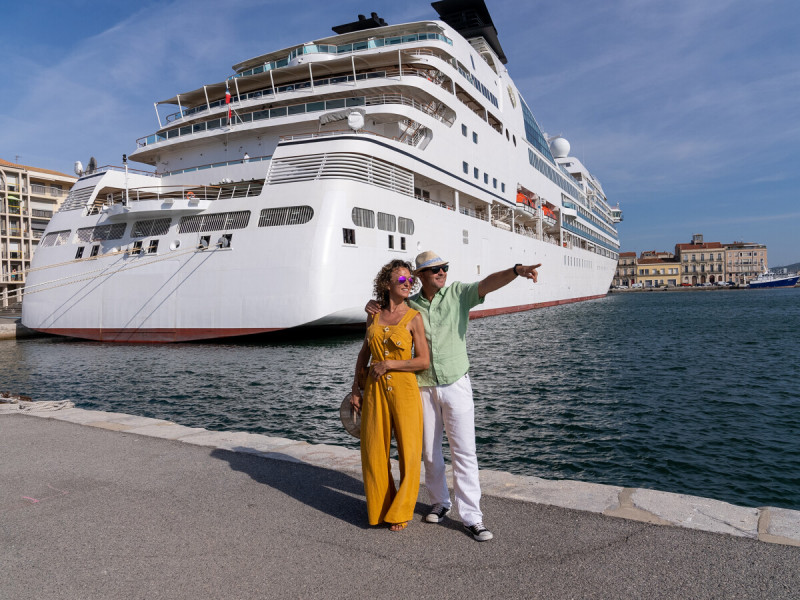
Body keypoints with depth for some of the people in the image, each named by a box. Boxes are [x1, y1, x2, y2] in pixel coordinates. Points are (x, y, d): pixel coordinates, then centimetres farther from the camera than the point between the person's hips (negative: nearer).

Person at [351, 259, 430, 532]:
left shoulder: (413, 317, -5)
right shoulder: (374, 315, 6)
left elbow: (424, 361, -8)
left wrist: (388, 365, -11)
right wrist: (355, 387, 12)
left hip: (404, 389, -3)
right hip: (375, 390, 3)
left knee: (408, 452, 5)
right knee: (374, 451, 10)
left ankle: (400, 512, 24)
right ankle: (380, 508, 31)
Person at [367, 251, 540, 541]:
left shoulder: (459, 293, -6)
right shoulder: (410, 305, 1)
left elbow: (488, 283, -23)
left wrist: (516, 270, -42)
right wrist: (374, 308, -4)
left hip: (456, 384, -2)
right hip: (423, 386, 3)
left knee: (464, 450, -2)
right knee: (429, 451, 13)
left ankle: (471, 516, 6)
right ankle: (440, 502, 33)